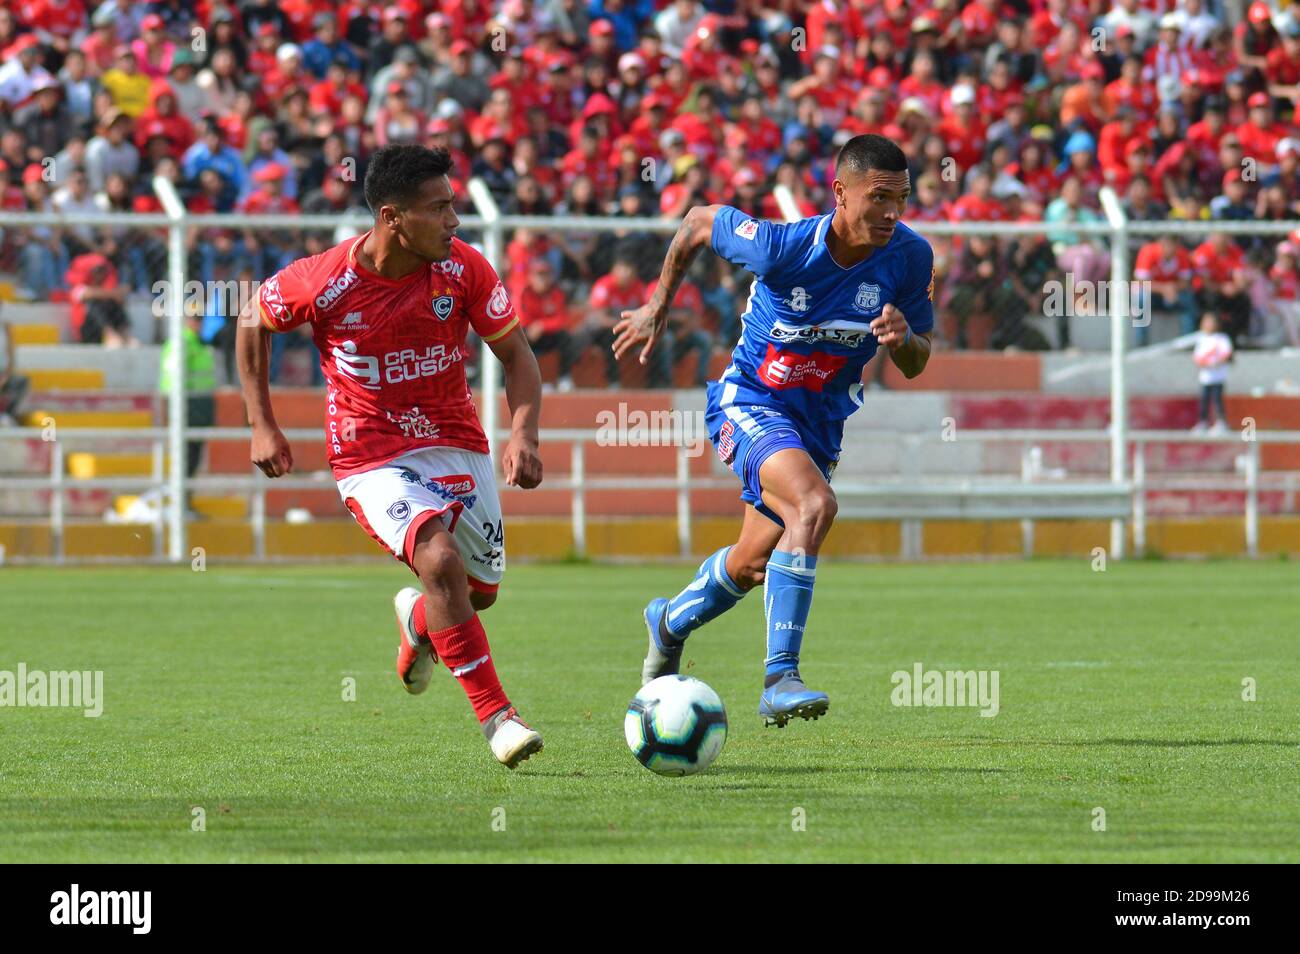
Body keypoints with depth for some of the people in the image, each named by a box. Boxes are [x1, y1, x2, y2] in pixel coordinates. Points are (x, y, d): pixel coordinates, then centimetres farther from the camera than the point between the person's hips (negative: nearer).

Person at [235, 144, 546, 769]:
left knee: (480, 590, 11)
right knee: (440, 560, -28)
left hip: (455, 445, 4)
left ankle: (418, 622, 49)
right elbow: (252, 321, 2)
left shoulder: (463, 268, -12)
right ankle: (496, 717, -21)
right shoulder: (324, 282, -18)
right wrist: (262, 425, 1)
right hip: (371, 459, -4)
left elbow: (515, 353, -2)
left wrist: (523, 434, -19)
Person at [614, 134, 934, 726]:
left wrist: (903, 338, -26)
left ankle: (670, 622, 50)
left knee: (752, 565, 17)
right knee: (814, 504, -33)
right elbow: (699, 222, -5)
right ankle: (779, 682, -35)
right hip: (751, 404, -6)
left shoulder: (909, 257, -14)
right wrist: (657, 309, 4)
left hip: (820, 423, 6)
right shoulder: (780, 246, -25)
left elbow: (914, 365, -2)